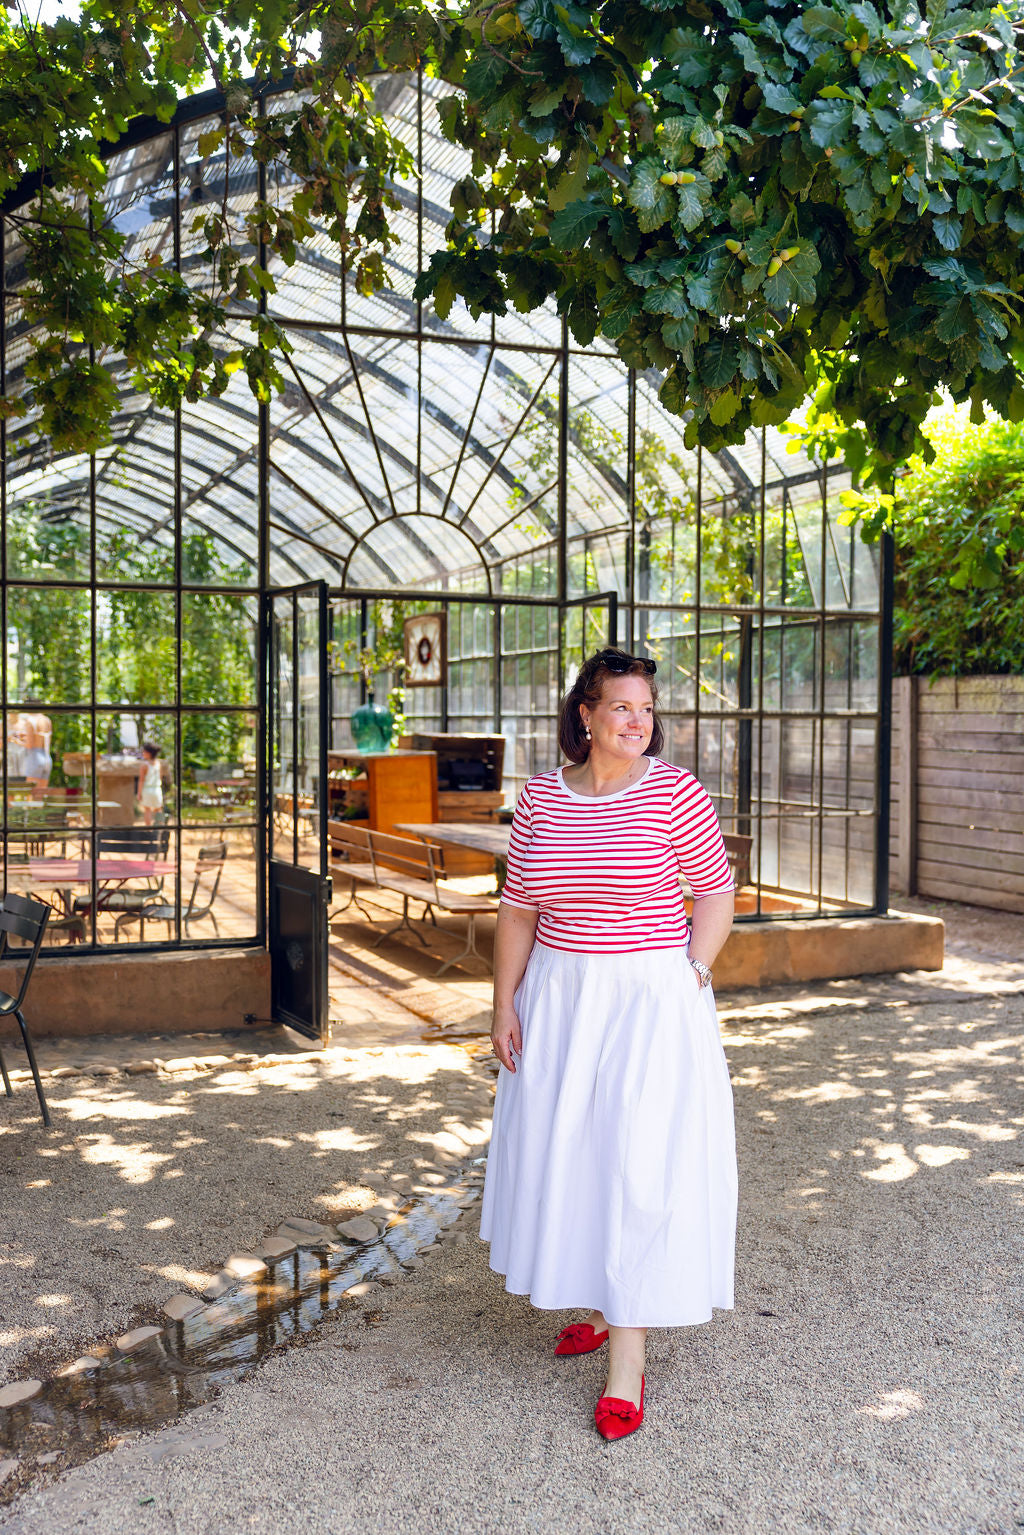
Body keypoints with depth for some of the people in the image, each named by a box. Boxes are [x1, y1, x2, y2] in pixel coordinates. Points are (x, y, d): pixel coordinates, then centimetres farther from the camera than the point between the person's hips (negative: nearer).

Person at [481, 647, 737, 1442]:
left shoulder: (674, 792, -8)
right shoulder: (540, 798, 2)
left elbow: (716, 893, -1)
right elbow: (518, 910, 6)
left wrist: (689, 980, -11)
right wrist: (505, 1005, 2)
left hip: (650, 999, -4)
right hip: (557, 998, 4)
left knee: (638, 1164, -4)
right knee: (563, 1154, 14)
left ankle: (628, 1360, 6)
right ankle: (602, 1303, 37)